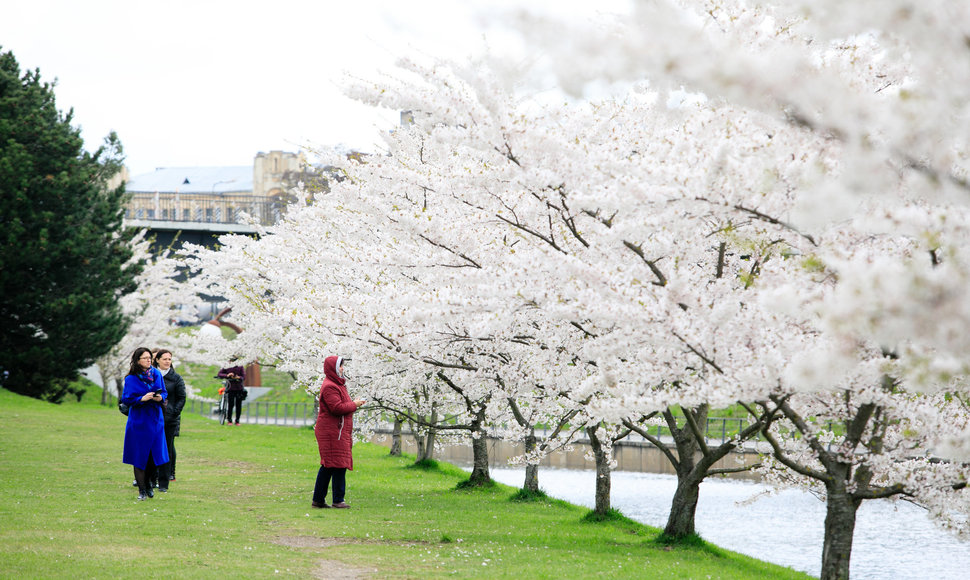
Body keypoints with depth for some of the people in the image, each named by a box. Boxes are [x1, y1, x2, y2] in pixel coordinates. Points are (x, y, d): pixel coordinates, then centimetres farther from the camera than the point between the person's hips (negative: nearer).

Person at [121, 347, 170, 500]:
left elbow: (165, 393, 12)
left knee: (154, 453, 4)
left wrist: (160, 397, -11)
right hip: (139, 421, -4)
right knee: (140, 455, -1)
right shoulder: (131, 379, -7)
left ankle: (149, 484, 24)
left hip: (155, 420, 4)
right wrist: (142, 398, -21)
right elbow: (126, 399, -8)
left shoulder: (157, 374, 4)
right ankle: (142, 489, 7)